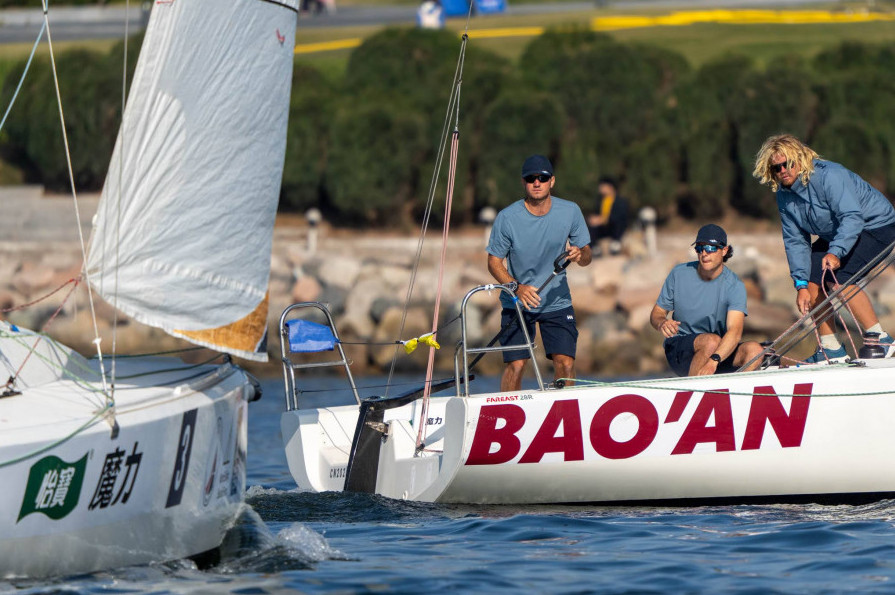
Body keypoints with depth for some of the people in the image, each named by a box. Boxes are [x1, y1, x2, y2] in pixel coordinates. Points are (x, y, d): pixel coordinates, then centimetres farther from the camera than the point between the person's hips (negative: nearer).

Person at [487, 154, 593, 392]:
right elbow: (494, 262, -6)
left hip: (557, 302, 2)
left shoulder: (570, 212, -5)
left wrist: (580, 255, -22)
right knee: (515, 365, -10)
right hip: (517, 304, -2)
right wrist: (517, 288, -24)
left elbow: (586, 256, 4)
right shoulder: (507, 218, -12)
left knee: (565, 363, -9)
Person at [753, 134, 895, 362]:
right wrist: (801, 285, -12)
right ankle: (831, 348, 5)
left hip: (874, 226, -9)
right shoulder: (784, 195, -3)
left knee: (838, 277, -26)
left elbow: (852, 217, -36)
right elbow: (795, 241, -2)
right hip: (835, 235, 9)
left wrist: (835, 252, -50)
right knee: (811, 281, -4)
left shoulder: (829, 176, -28)